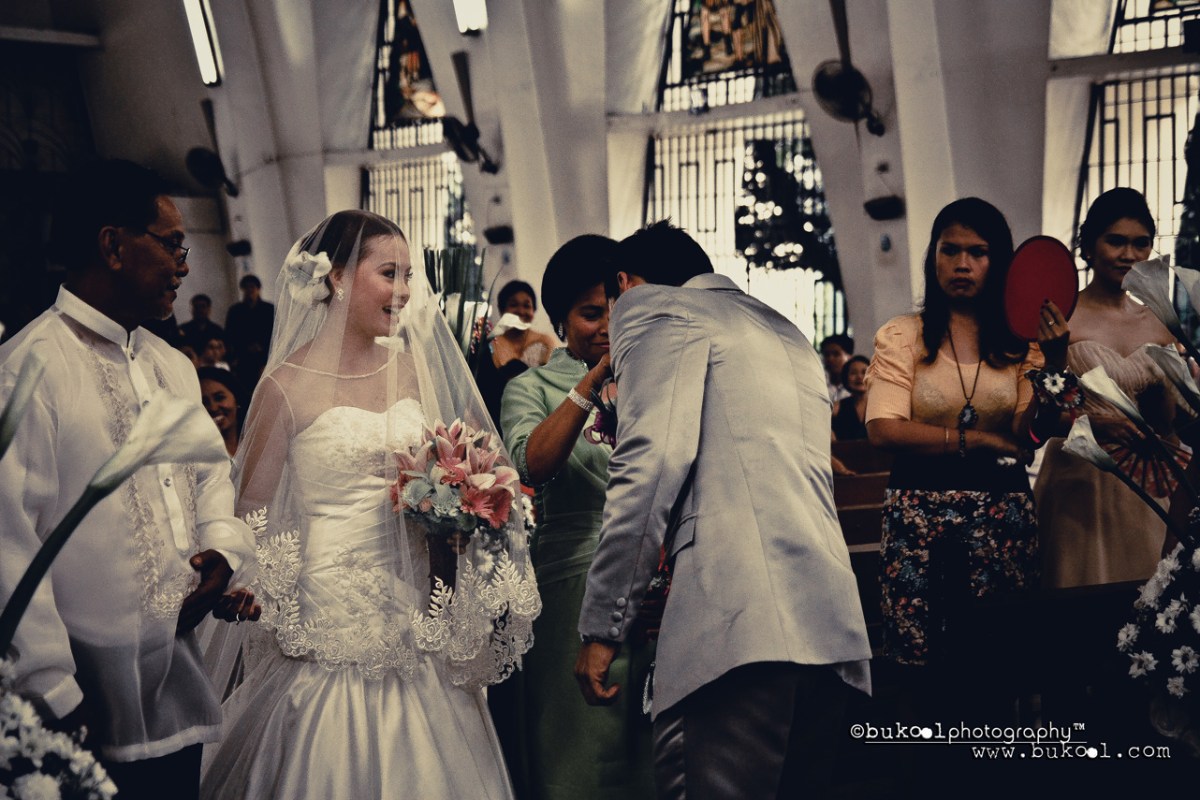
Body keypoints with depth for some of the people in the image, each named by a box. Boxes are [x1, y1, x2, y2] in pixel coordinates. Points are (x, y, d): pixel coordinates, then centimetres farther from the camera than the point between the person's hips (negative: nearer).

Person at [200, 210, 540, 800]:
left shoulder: (415, 367, 6)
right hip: (334, 614, -5)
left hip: (417, 613, 5)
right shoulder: (288, 386, -9)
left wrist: (458, 502, -1)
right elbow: (253, 513, -4)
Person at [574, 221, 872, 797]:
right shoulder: (786, 334, 32)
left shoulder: (652, 304, 7)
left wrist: (602, 626, -7)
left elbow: (653, 460, -8)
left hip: (739, 620, -9)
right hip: (829, 623, 9)